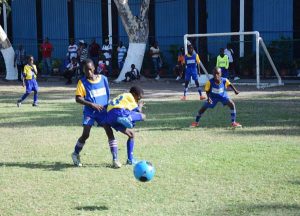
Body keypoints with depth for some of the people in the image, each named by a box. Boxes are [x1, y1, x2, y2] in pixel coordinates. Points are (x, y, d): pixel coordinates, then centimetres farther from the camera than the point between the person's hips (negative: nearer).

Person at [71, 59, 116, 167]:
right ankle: (75, 154, 17)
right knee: (85, 134, -10)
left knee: (109, 131, -10)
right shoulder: (82, 82, -7)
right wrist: (92, 104, -20)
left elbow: (107, 94, 15)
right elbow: (78, 98, -12)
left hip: (102, 110, 2)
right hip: (89, 111, -2)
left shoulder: (103, 79, 2)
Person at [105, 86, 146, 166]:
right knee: (143, 116, -5)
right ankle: (127, 119, -35)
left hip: (109, 118, 8)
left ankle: (130, 159, 19)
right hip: (119, 112, -8)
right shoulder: (129, 96, 12)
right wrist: (140, 106, 31)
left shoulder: (122, 96, 36)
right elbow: (138, 111, 9)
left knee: (131, 134, 23)